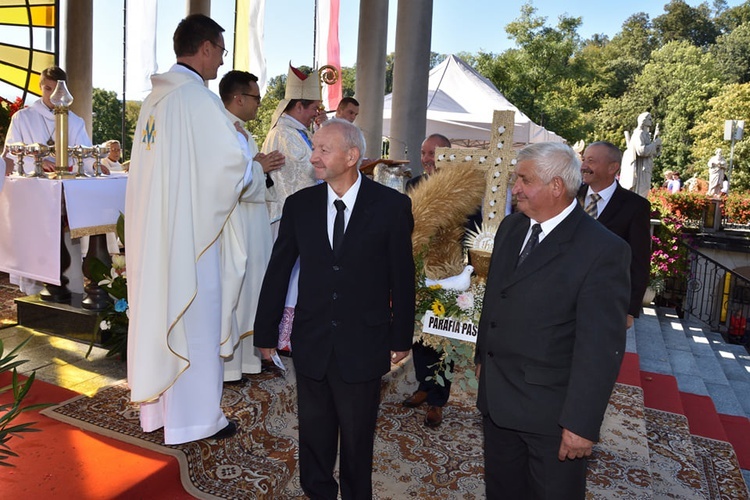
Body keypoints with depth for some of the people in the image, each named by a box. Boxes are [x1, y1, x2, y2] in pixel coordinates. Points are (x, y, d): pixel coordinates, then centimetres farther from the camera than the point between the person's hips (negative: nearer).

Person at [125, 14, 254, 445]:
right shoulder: (198, 97, -15)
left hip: (152, 227, 9)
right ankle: (195, 417, 16)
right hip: (190, 229, -8)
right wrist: (252, 169, 1)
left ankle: (157, 406, 31)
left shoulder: (156, 96, 11)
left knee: (159, 311, 16)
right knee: (195, 321, 3)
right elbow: (233, 162, -22)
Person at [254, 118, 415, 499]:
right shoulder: (299, 204, -1)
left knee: (357, 438, 15)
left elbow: (402, 277, -4)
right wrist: (265, 332, 9)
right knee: (313, 433, 19)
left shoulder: (392, 205, -9)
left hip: (363, 346, -2)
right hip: (311, 342, 3)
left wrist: (401, 337, 1)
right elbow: (278, 271, 4)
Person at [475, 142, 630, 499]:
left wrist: (581, 423, -19)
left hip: (551, 410, -6)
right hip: (495, 397, 6)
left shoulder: (603, 250, -19)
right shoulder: (510, 227, 4)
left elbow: (601, 347, -20)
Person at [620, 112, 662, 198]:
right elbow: (642, 151, -24)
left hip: (644, 171, 10)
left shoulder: (645, 135, 20)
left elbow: (654, 154, 21)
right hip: (639, 170, -10)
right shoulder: (639, 133, -9)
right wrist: (655, 143, -11)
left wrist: (656, 137, 10)